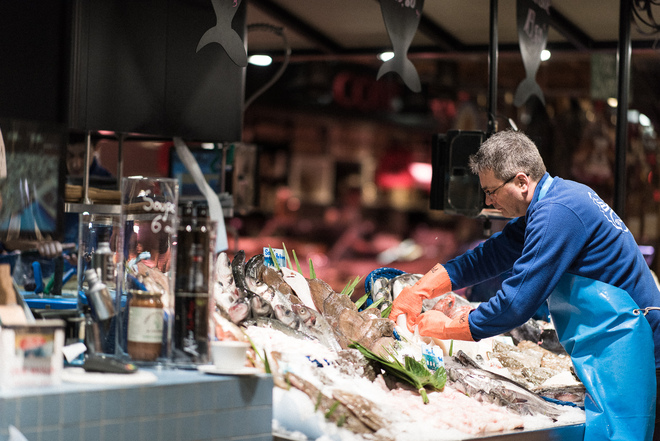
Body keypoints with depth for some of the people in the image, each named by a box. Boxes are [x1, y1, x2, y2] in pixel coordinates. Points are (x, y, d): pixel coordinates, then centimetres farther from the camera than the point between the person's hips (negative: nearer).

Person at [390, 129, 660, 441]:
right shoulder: (554, 198, 14)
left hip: (623, 354, -11)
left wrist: (446, 328, -8)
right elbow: (491, 255, 20)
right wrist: (418, 291, 11)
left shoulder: (556, 213, -20)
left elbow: (517, 302, -21)